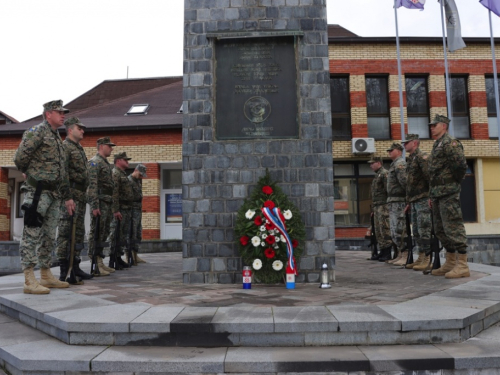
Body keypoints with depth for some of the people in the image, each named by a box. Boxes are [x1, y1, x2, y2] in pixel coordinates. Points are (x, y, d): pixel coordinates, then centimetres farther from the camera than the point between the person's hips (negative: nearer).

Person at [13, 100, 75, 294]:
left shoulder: (58, 138, 20)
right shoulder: (37, 131, -6)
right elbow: (20, 158, -15)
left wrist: (67, 197, 19)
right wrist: (32, 174, 3)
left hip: (53, 194, 9)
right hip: (38, 192, -8)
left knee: (49, 237, 11)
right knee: (32, 235, -7)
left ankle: (46, 276, 18)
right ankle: (29, 281, -6)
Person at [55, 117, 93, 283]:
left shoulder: (80, 149, 23)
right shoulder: (65, 146, -5)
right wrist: (66, 196, -21)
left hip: (81, 195, 9)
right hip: (71, 194, -9)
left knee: (79, 232, 11)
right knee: (65, 233, -8)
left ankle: (75, 266, 18)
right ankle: (64, 270, -6)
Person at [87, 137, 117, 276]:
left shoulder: (107, 163, 22)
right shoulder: (95, 162, -7)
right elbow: (92, 185, -17)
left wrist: (111, 204, 20)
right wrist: (95, 206, -23)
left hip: (107, 203, 9)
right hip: (99, 202, -9)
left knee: (104, 233, 11)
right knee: (96, 233, -7)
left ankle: (100, 262, 17)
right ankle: (95, 264, -5)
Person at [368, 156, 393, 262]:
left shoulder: (384, 173, -6)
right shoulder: (377, 175, 22)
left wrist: (389, 204, -19)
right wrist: (374, 209, 21)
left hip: (383, 206, -10)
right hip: (377, 207, 10)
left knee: (385, 230, -9)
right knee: (378, 232, 9)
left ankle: (387, 254, -6)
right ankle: (382, 252, 15)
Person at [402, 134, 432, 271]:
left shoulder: (422, 157, -6)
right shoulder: (410, 160, 21)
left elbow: (429, 177, -16)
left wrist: (431, 196, -21)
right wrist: (409, 202, 21)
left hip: (423, 199, -9)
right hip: (414, 201, 9)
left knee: (424, 230, -9)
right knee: (416, 231, 10)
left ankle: (428, 260, -6)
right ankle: (421, 257, 15)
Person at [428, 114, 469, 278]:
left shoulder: (450, 143, -8)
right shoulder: (436, 146, 21)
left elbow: (461, 166, -18)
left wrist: (454, 184, -7)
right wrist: (432, 195, 18)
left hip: (448, 193, -10)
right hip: (438, 194, 10)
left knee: (453, 227, -8)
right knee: (441, 230, 12)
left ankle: (462, 266, -4)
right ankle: (450, 263, 19)